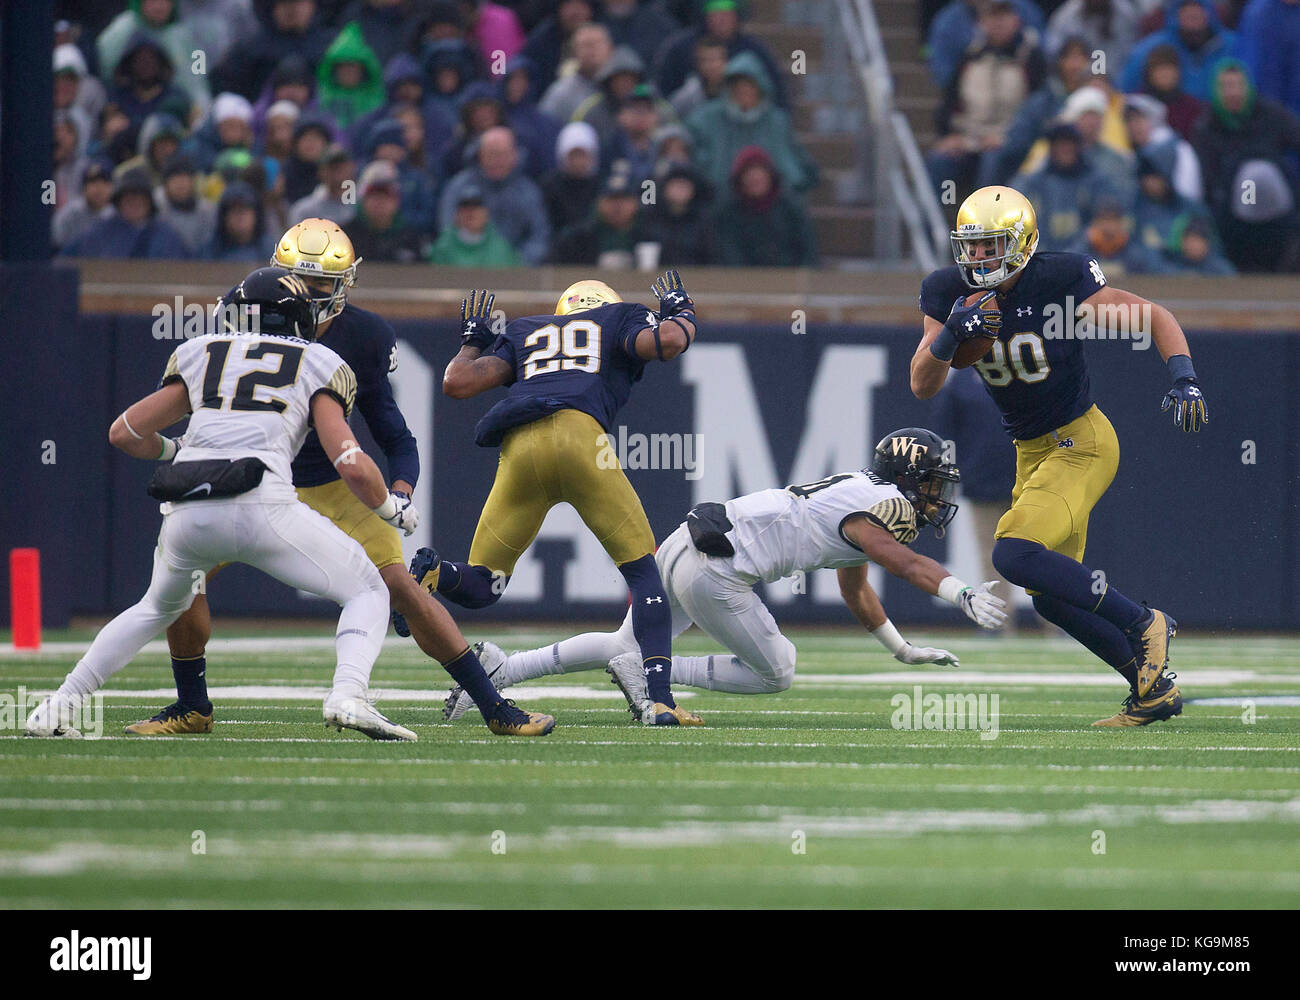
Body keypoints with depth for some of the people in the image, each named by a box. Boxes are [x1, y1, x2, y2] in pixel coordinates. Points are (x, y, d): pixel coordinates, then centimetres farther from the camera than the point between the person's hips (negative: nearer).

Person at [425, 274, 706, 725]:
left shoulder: (525, 333, 35)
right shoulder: (619, 320, 28)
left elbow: (456, 383, 27)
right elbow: (667, 341, 7)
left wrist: (471, 343, 49)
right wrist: (682, 314, 31)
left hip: (518, 449, 3)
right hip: (578, 431, -3)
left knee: (481, 588, 12)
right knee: (643, 570, 10)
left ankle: (433, 572, -25)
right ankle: (661, 699, -5)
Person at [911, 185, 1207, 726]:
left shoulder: (1059, 282, -20)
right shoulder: (949, 294, -5)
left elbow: (1155, 317, -11)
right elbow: (922, 386, -9)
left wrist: (1184, 379, -26)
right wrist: (950, 334, -27)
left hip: (1081, 442, -7)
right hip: (1032, 452, 7)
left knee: (1016, 555, -25)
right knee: (1052, 597, 10)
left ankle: (1144, 624, -13)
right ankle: (1153, 689, 22)